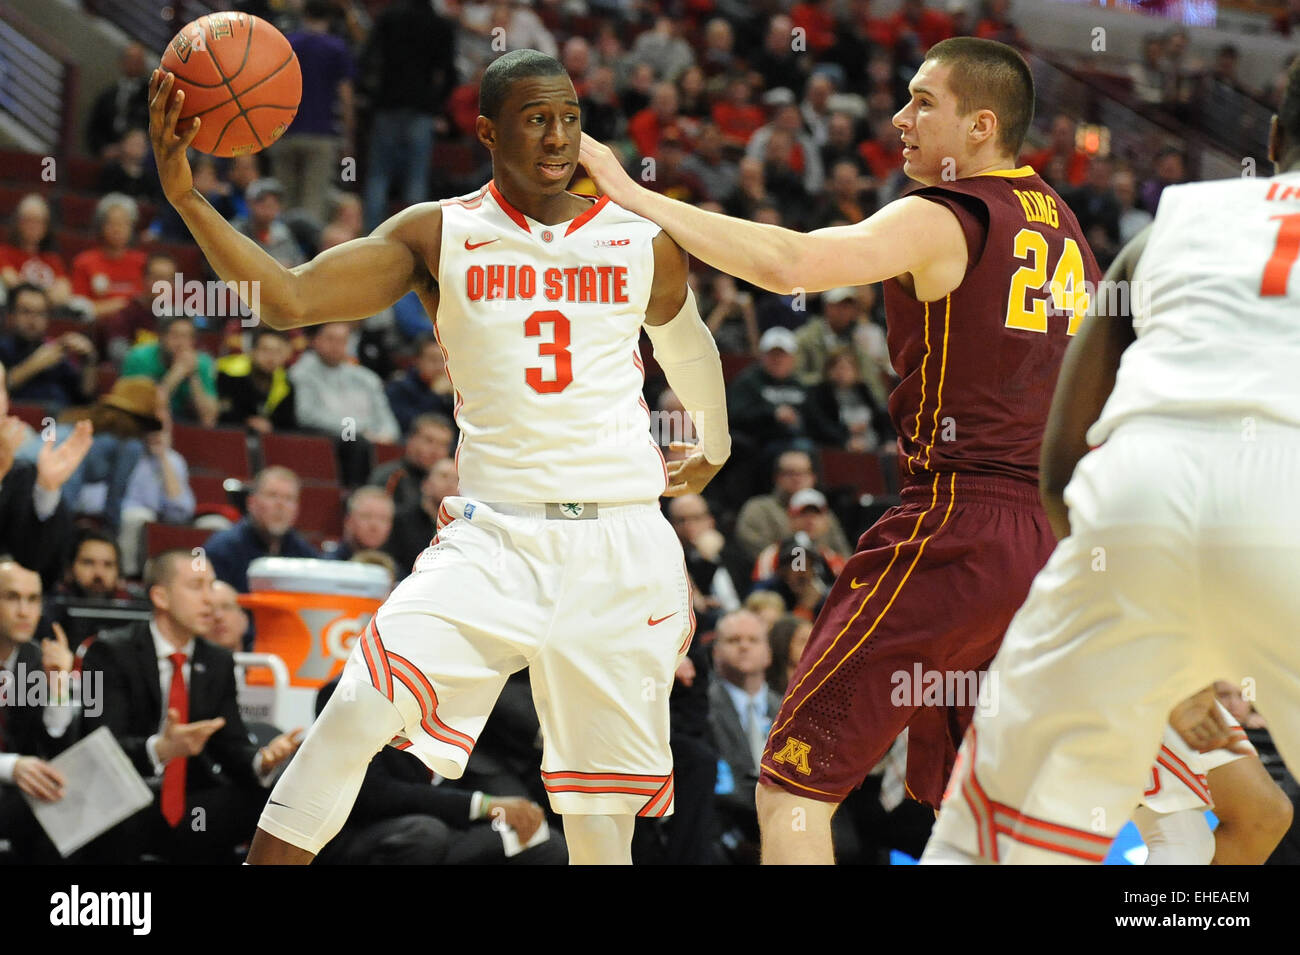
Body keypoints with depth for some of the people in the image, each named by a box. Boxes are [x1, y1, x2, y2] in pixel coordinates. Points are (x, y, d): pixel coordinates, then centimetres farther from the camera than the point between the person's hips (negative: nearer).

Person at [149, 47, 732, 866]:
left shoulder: (645, 245, 6)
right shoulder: (438, 236, 1)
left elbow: (691, 347, 28)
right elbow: (290, 301, -10)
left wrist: (714, 449, 44)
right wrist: (187, 196, -23)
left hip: (622, 551, 1)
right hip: (494, 540, -1)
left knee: (606, 828, 1)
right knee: (358, 713, -22)